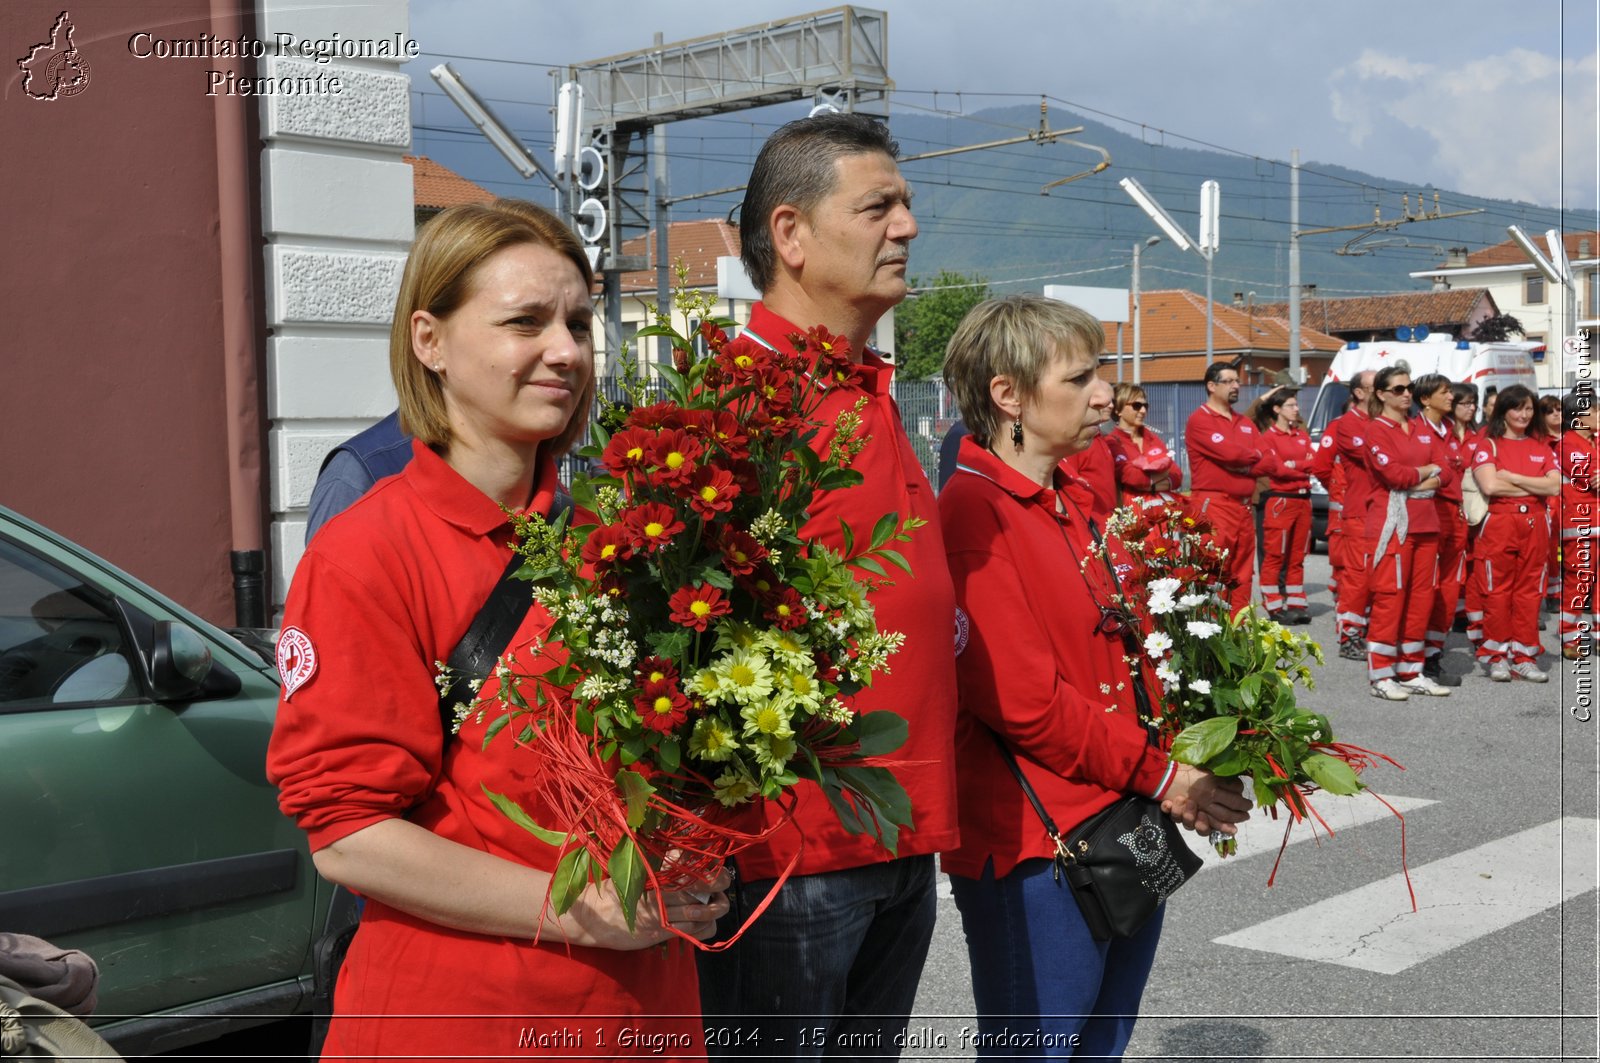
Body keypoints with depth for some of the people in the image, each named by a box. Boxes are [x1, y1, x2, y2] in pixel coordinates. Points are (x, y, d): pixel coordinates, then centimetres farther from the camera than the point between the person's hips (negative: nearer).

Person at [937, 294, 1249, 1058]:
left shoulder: (1072, 504, 12)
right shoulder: (973, 512, -15)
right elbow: (1022, 701, -19)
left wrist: (1187, 770, 3)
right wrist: (1160, 777, -11)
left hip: (1123, 828, 9)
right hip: (1034, 849, -8)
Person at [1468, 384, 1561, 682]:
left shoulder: (1541, 448, 15)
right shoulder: (1488, 445, 2)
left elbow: (1555, 486, -1)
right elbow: (1490, 486, -14)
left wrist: (1513, 478, -8)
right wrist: (1535, 487, -6)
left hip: (1534, 527, 4)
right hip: (1499, 526, -4)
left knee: (1529, 592, 5)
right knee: (1497, 593, -3)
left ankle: (1524, 657, 11)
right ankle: (1497, 657, 5)